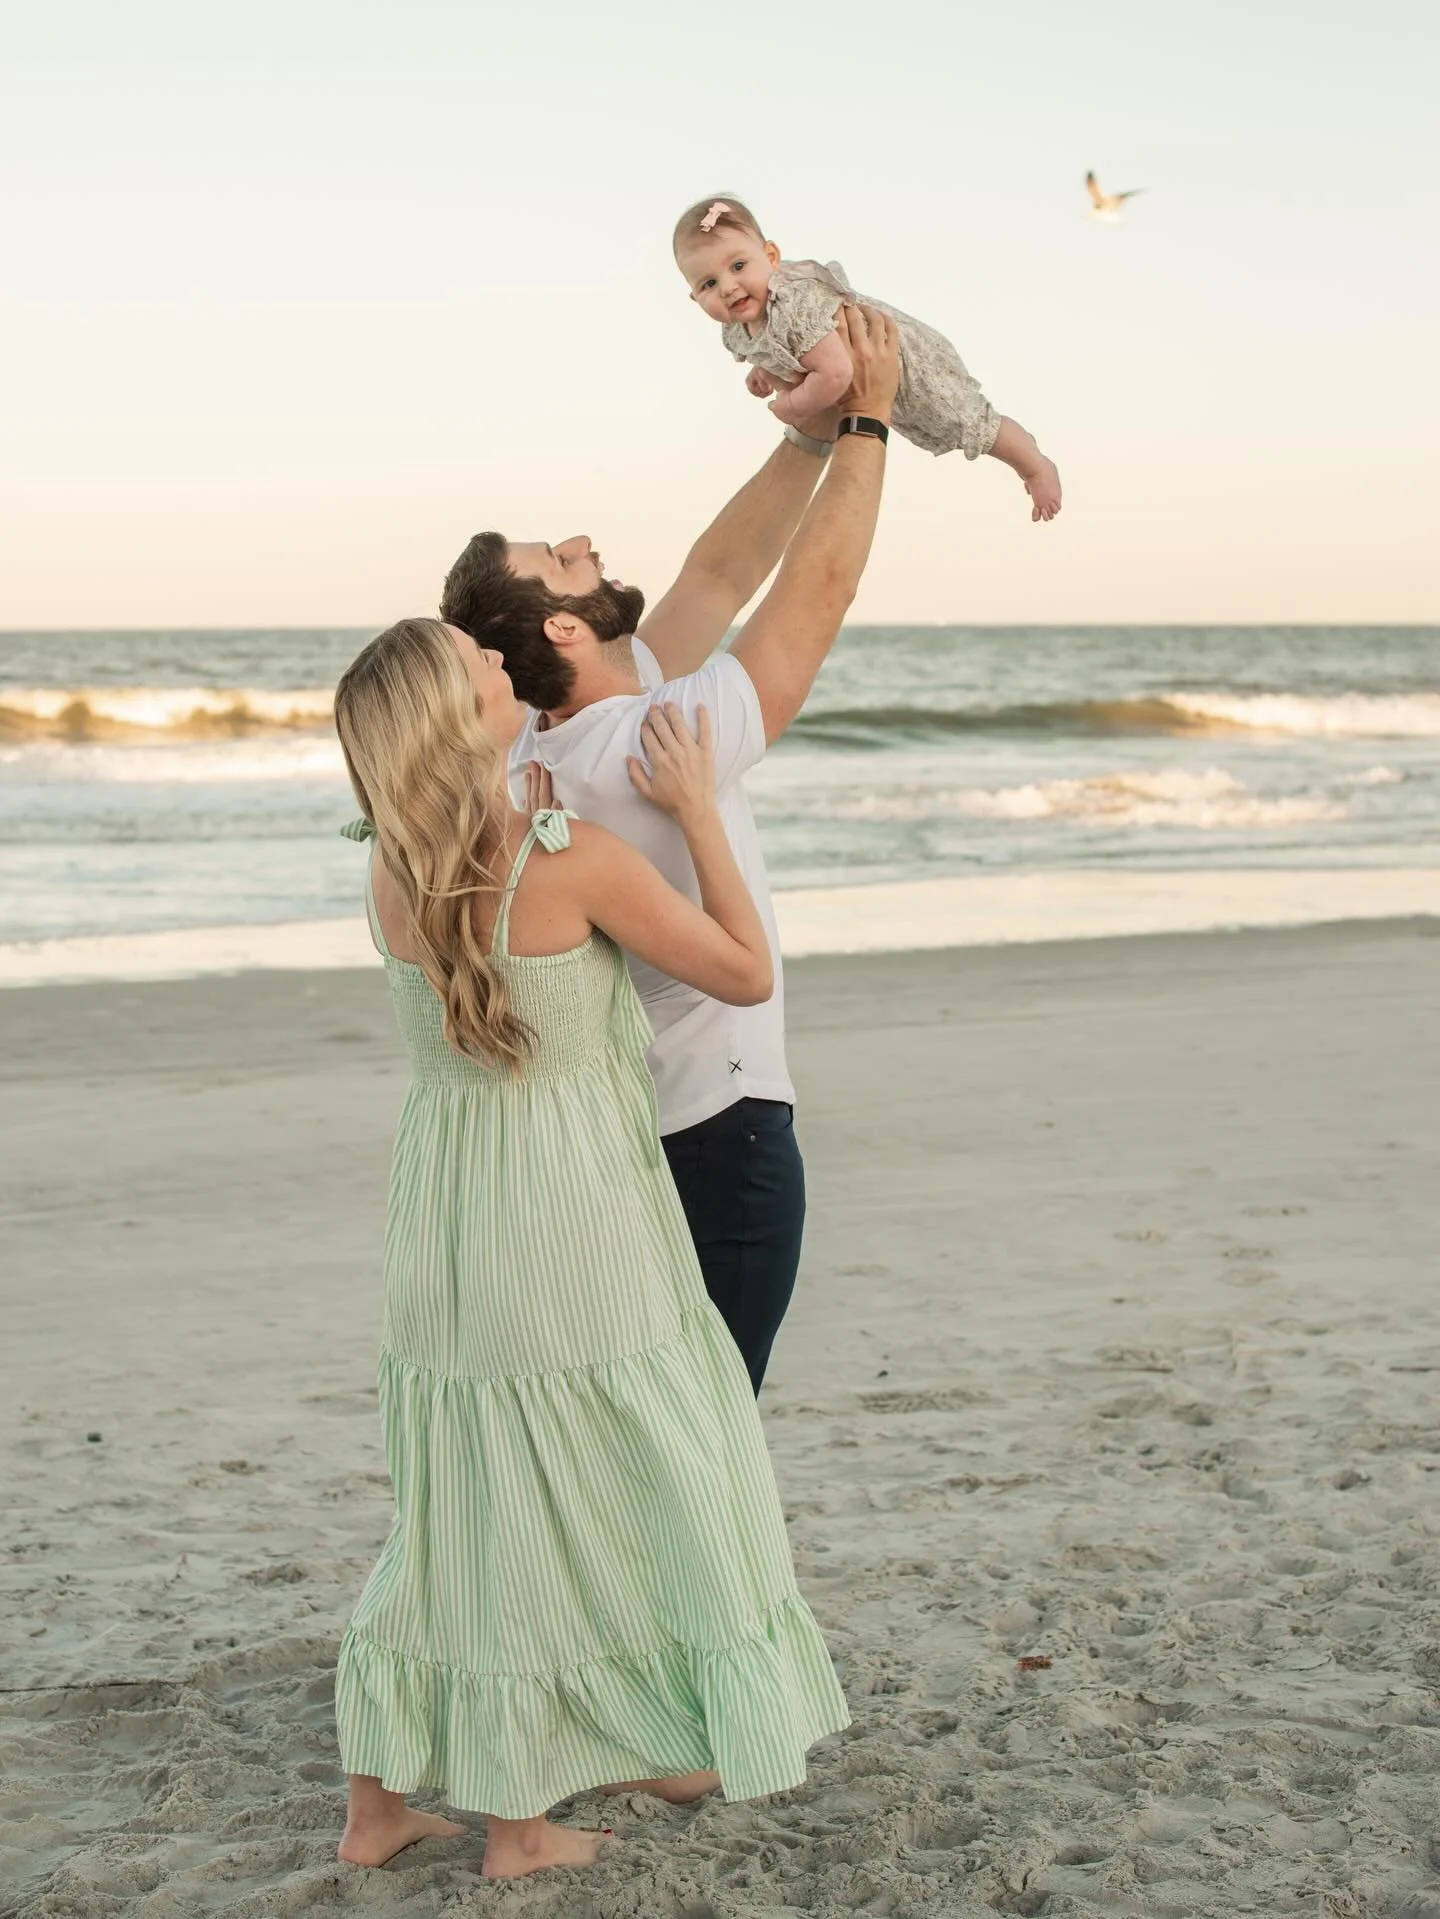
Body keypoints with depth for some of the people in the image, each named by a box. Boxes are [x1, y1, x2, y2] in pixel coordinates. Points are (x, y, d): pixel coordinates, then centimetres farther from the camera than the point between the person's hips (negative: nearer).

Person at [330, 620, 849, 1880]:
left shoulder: (390, 869, 0)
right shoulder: (575, 856, -18)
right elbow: (748, 973, -7)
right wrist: (696, 809, -2)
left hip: (444, 1216, 6)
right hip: (572, 1210, -6)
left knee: (457, 1496, 18)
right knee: (604, 1489, 10)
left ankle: (376, 1802, 22)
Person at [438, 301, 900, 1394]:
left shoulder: (550, 746, 2)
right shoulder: (654, 745, -23)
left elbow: (724, 574, 10)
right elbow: (817, 593, -15)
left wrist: (812, 435, 8)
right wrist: (867, 421, -4)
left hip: (620, 1128, 9)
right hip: (716, 1129, -9)